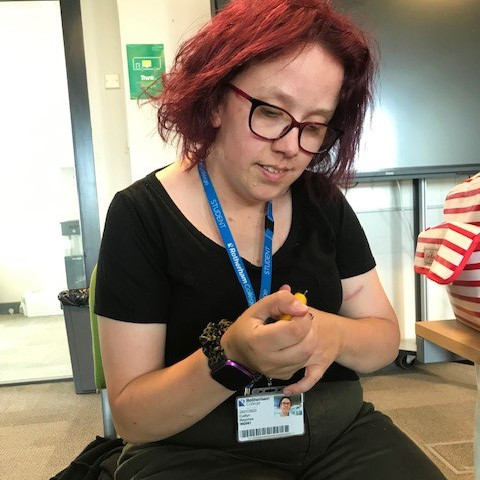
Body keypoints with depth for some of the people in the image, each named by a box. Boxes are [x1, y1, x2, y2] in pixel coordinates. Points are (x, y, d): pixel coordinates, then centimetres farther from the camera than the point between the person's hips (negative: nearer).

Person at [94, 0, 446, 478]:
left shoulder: (323, 201, 0)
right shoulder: (140, 215, -12)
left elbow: (385, 336, 4)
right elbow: (131, 417, -11)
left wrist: (334, 335, -18)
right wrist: (229, 357, -29)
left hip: (341, 433, 5)